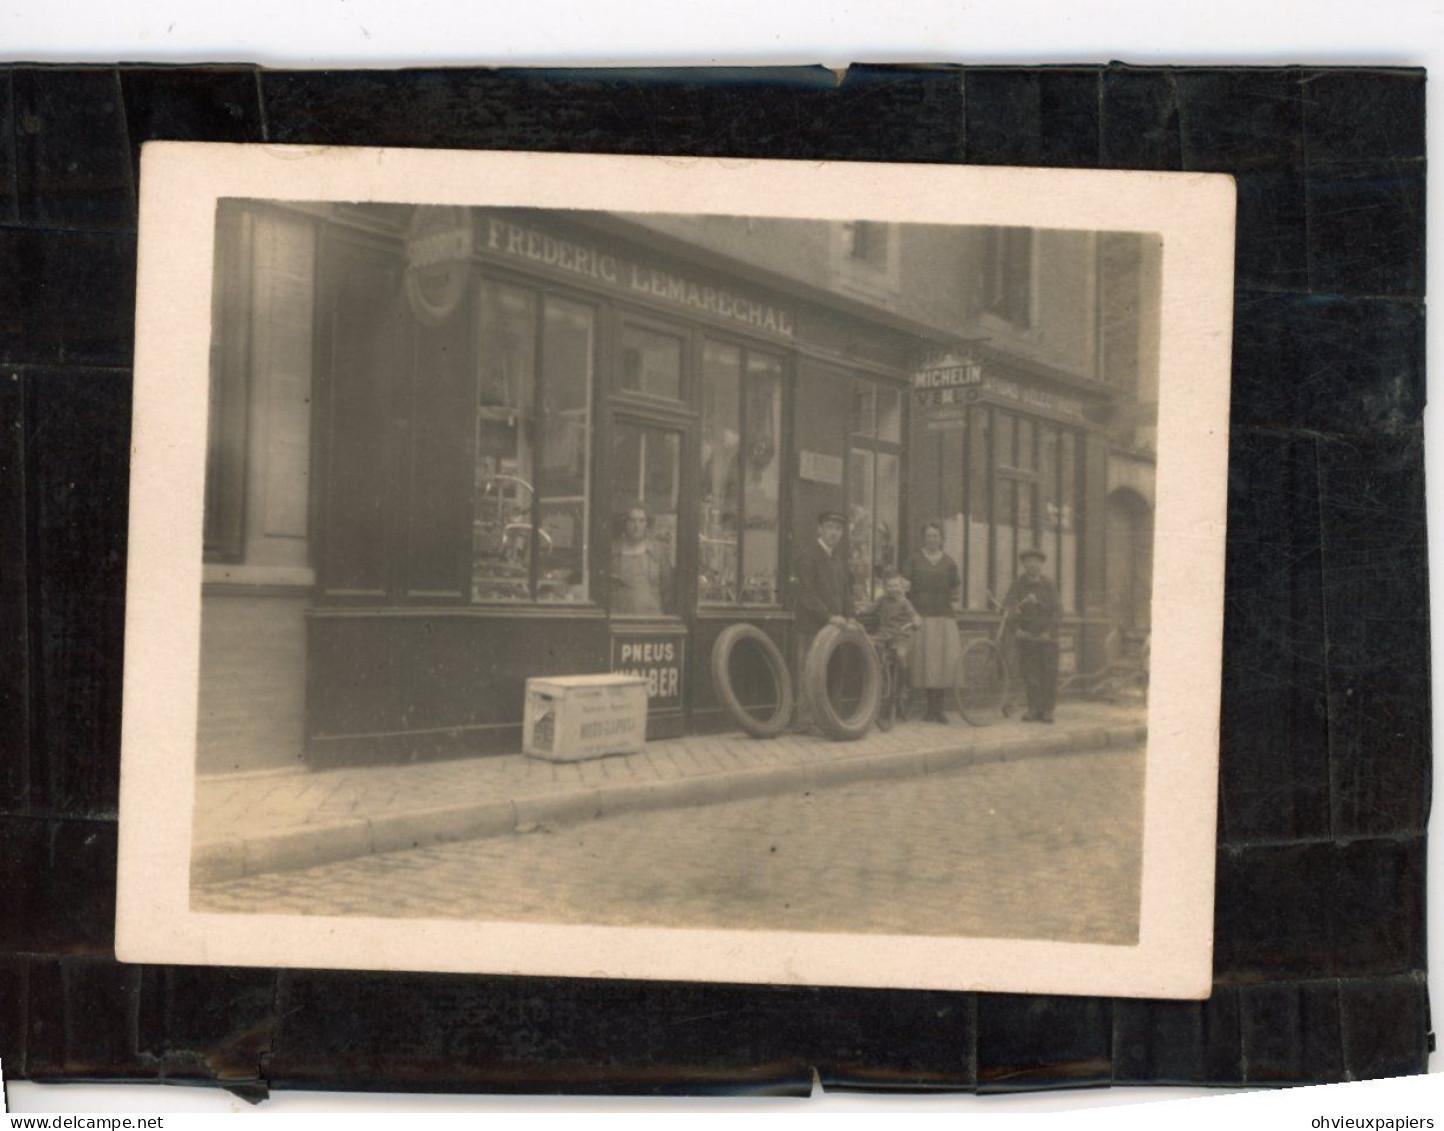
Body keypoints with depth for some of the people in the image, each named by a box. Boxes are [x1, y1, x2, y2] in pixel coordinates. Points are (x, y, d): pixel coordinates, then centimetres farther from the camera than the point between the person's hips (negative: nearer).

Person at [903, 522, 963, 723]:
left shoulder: (949, 563, 14)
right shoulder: (915, 560, 7)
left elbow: (953, 592, 16)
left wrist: (958, 584, -1)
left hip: (944, 616, 2)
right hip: (922, 615, -2)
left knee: (948, 658, -7)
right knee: (926, 659, -8)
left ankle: (938, 707, 3)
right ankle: (932, 707, -1)